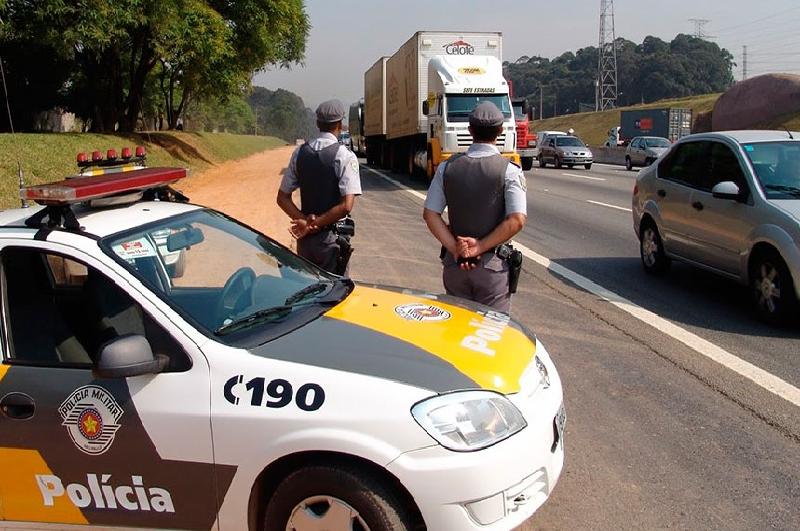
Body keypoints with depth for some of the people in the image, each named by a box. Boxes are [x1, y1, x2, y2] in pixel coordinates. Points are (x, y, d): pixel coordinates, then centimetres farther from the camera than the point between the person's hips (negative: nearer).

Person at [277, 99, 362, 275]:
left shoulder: (300, 153, 3)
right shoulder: (345, 156, -12)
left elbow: (282, 198, 4)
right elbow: (346, 205, -21)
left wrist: (304, 221, -6)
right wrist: (315, 224, -14)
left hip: (305, 238, 5)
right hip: (333, 238, -5)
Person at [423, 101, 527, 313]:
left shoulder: (447, 168, 1)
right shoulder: (509, 171, -10)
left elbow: (430, 214, -2)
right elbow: (516, 221, -18)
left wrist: (455, 248, -7)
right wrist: (480, 247, -12)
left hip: (454, 262, 4)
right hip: (493, 264, -3)